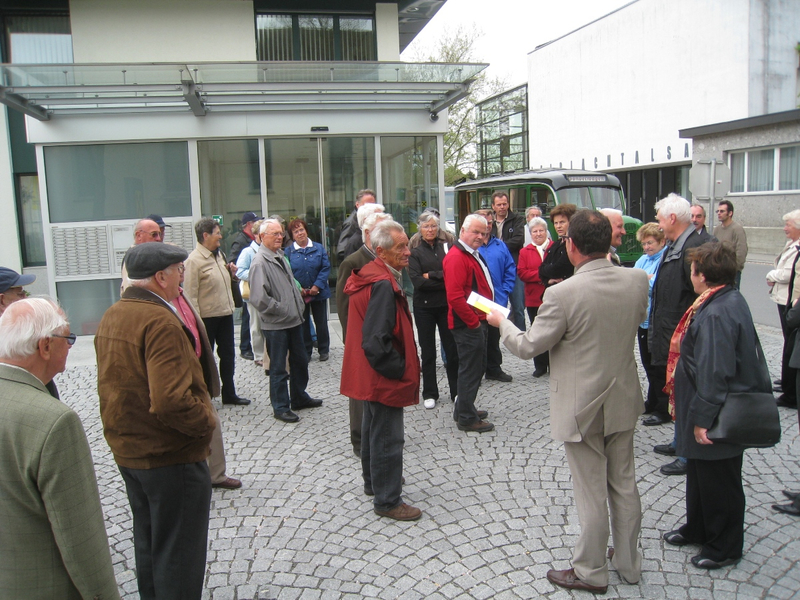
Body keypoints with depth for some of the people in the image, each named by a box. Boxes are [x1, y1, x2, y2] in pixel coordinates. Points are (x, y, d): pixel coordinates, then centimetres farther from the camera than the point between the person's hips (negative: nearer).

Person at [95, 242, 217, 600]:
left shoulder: (110, 318, 4)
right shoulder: (160, 322, -25)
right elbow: (171, 401, -33)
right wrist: (207, 422, -17)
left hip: (126, 451, 9)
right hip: (170, 457, -9)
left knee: (148, 543, 25)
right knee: (178, 555, 7)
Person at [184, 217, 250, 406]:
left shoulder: (220, 254, 9)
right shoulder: (194, 260, -15)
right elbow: (190, 294, -18)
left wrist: (230, 271, 3)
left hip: (225, 313, 8)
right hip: (207, 317, -8)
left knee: (228, 355, 15)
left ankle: (229, 394, 28)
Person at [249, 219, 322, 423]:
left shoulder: (281, 257, 12)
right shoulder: (259, 262, -17)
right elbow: (259, 298, -24)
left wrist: (299, 305, 11)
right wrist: (281, 310, -15)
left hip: (294, 320, 9)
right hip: (275, 324, -9)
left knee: (300, 360, 19)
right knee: (278, 368, 4)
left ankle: (299, 398, 35)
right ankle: (280, 407, 16)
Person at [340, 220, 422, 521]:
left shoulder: (371, 276, 8)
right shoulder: (383, 285, -25)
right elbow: (377, 341, -30)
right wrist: (401, 370, -17)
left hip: (370, 373, 11)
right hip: (384, 376, -11)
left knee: (374, 428, 24)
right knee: (388, 438, 1)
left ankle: (374, 481, 42)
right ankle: (387, 500, 14)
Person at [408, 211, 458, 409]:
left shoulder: (447, 247, 5)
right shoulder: (415, 252, 0)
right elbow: (417, 281, -13)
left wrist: (431, 275, -13)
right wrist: (443, 280, -14)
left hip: (446, 305, 1)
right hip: (424, 307, -1)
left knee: (452, 348, 4)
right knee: (428, 351, 9)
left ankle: (456, 391, 18)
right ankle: (429, 394, 20)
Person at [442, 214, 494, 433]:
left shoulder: (473, 255, 16)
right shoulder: (457, 257, -18)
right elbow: (455, 296, -25)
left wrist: (482, 319, 16)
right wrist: (473, 322, -18)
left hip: (478, 321, 11)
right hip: (468, 324, -11)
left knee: (477, 367, 19)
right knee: (471, 369, -2)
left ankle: (464, 409, 32)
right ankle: (466, 418, 10)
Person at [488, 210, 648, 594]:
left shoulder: (563, 295, -26)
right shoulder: (637, 280, -8)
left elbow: (528, 347, -15)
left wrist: (501, 322, 3)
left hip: (582, 409, -6)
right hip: (623, 401, 6)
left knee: (591, 493, 9)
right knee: (624, 484, 21)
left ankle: (591, 573, 28)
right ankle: (628, 562, 39)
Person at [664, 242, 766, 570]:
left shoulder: (716, 314, -27)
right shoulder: (731, 301, 6)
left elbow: (714, 372, -29)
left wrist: (703, 417, -23)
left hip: (719, 419, -10)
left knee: (718, 481, 7)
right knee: (700, 473, 23)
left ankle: (725, 547, 25)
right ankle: (697, 529, 41)